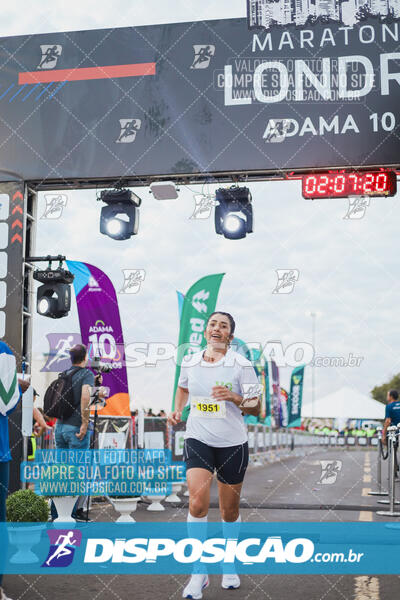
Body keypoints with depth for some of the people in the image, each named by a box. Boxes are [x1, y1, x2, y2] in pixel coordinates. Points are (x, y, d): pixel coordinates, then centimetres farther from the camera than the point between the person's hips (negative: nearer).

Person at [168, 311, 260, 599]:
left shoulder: (242, 365, -6)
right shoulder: (189, 364, 3)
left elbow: (256, 407, -4)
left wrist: (235, 398, -22)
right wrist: (177, 410, 8)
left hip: (233, 444, -1)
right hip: (198, 440, 1)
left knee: (230, 512, 9)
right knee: (197, 502, -17)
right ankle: (199, 572, -6)